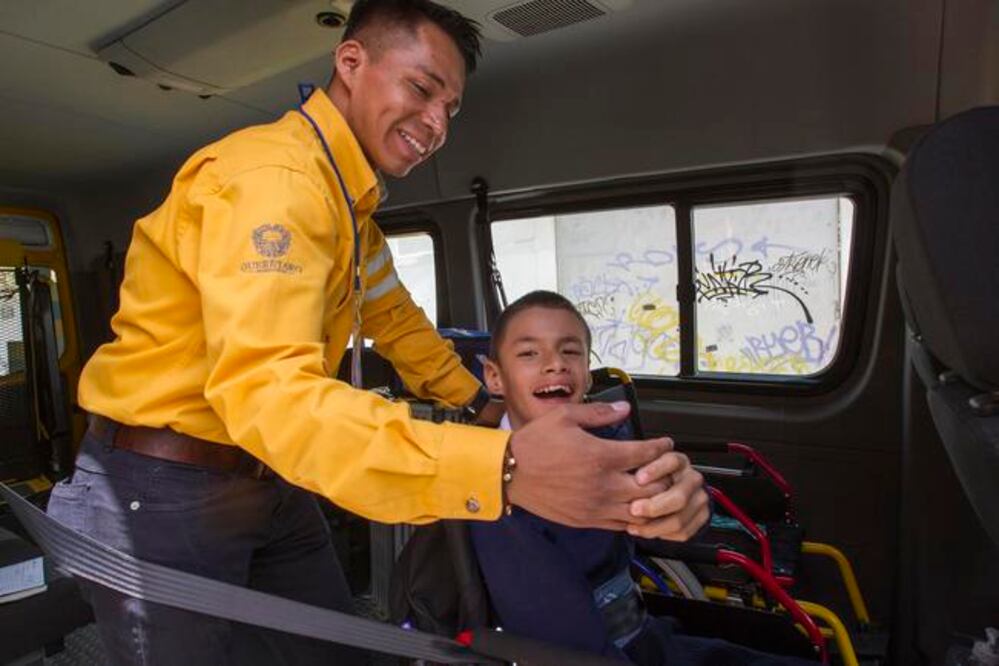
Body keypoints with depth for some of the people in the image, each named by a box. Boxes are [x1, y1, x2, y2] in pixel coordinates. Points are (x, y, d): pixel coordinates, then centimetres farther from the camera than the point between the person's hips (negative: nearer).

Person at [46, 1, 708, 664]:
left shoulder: (350, 200, 7)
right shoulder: (274, 176, -25)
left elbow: (393, 316, 17)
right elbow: (265, 390, -39)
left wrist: (485, 399, 16)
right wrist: (502, 468, -48)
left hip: (271, 484, 8)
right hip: (163, 491, -8)